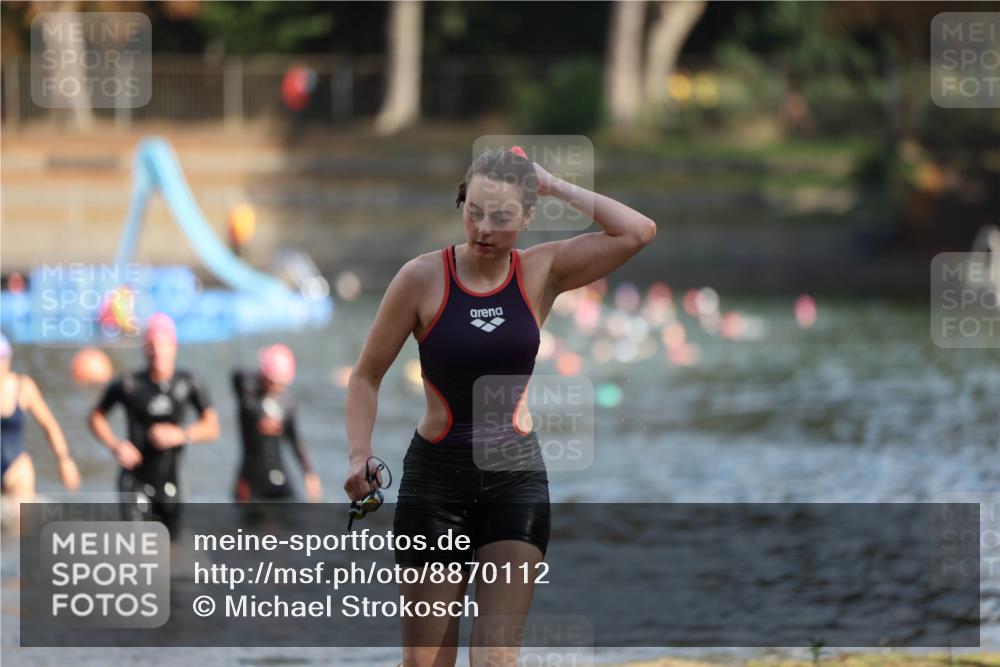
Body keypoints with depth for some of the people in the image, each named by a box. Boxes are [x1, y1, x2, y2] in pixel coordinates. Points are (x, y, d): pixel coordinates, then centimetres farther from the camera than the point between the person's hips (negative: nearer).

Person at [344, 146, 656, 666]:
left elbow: (638, 232, -12)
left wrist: (556, 188, -9)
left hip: (516, 477, 1)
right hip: (436, 473, -1)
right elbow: (366, 376, 1)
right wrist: (359, 456, -13)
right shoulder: (424, 278, -7)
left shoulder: (542, 273, -2)